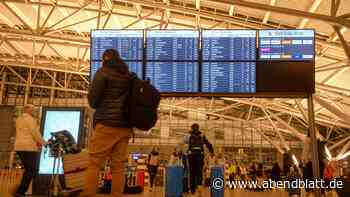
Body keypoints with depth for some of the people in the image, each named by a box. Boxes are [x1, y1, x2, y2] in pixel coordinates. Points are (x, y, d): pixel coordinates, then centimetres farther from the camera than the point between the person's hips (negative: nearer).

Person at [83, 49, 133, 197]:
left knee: (94, 163, -3)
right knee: (118, 166, 5)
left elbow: (92, 99, -3)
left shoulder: (103, 72, 2)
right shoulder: (129, 76, 19)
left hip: (106, 124, -5)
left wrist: (99, 107, 15)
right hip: (125, 126, 6)